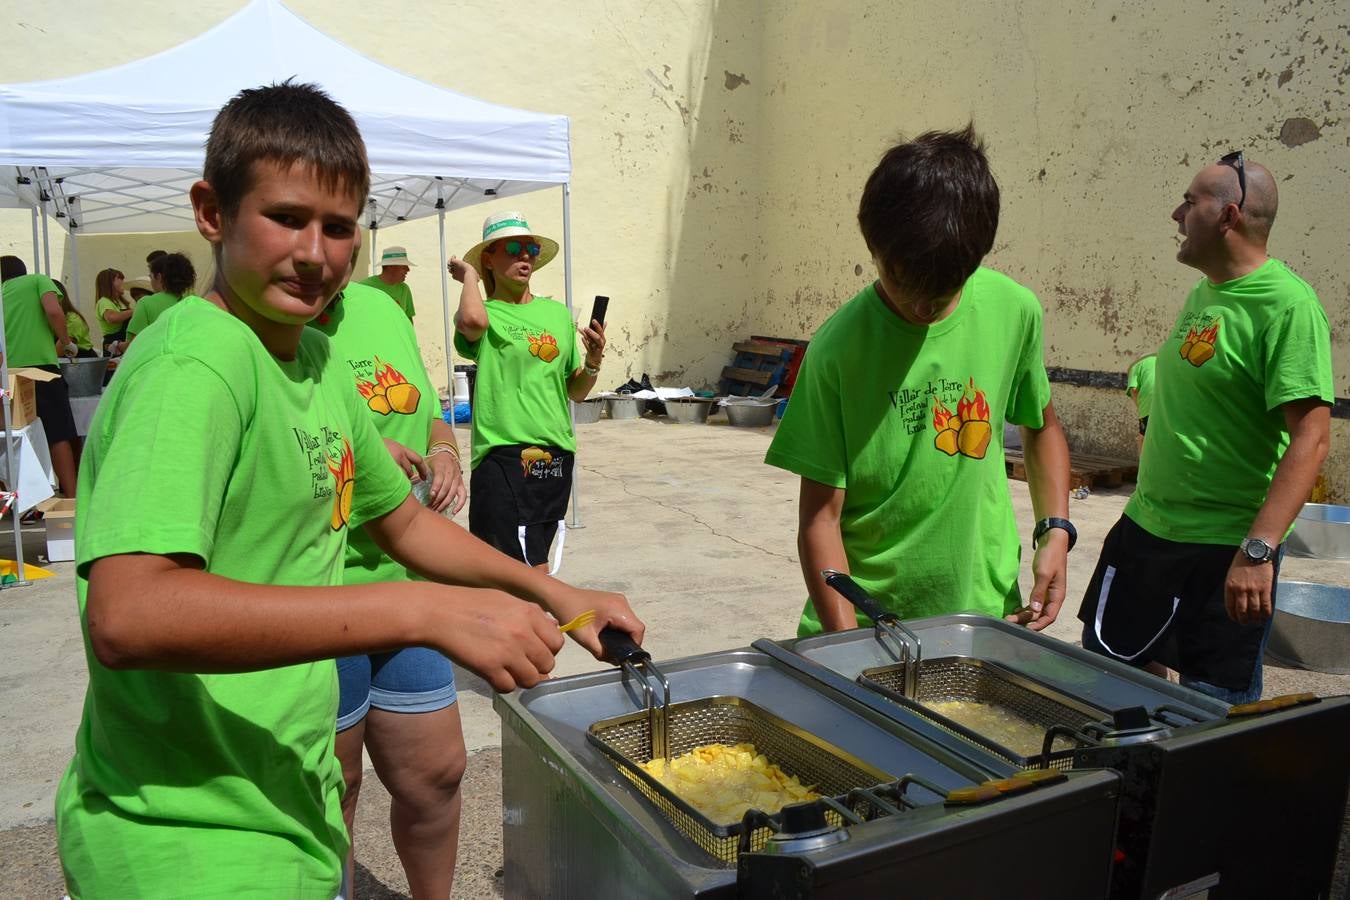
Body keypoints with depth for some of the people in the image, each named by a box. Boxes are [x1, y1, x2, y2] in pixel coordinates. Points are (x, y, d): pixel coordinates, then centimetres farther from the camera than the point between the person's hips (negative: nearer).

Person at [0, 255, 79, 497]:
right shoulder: (38, 280, 10)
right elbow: (53, 312, -9)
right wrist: (66, 343, 4)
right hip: (40, 366, -4)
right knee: (59, 436, -3)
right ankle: (72, 498, -8)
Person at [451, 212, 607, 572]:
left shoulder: (557, 313, 14)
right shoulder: (486, 313, -1)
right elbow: (472, 321, -28)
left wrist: (593, 362, -2)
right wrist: (469, 275, -7)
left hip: (556, 455, 6)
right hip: (503, 456, -6)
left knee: (536, 562, 16)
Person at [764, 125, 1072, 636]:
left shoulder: (1013, 311, -6)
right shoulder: (839, 349, -16)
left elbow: (1041, 427, 12)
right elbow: (821, 516, -14)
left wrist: (1055, 531, 0)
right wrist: (847, 642, -21)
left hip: (984, 609, 3)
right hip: (861, 617, -2)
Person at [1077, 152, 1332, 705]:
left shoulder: (1286, 304, -17)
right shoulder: (1201, 294, 9)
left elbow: (1311, 437, -23)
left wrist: (1258, 550, -29)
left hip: (1224, 551, -8)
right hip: (1145, 530, 8)